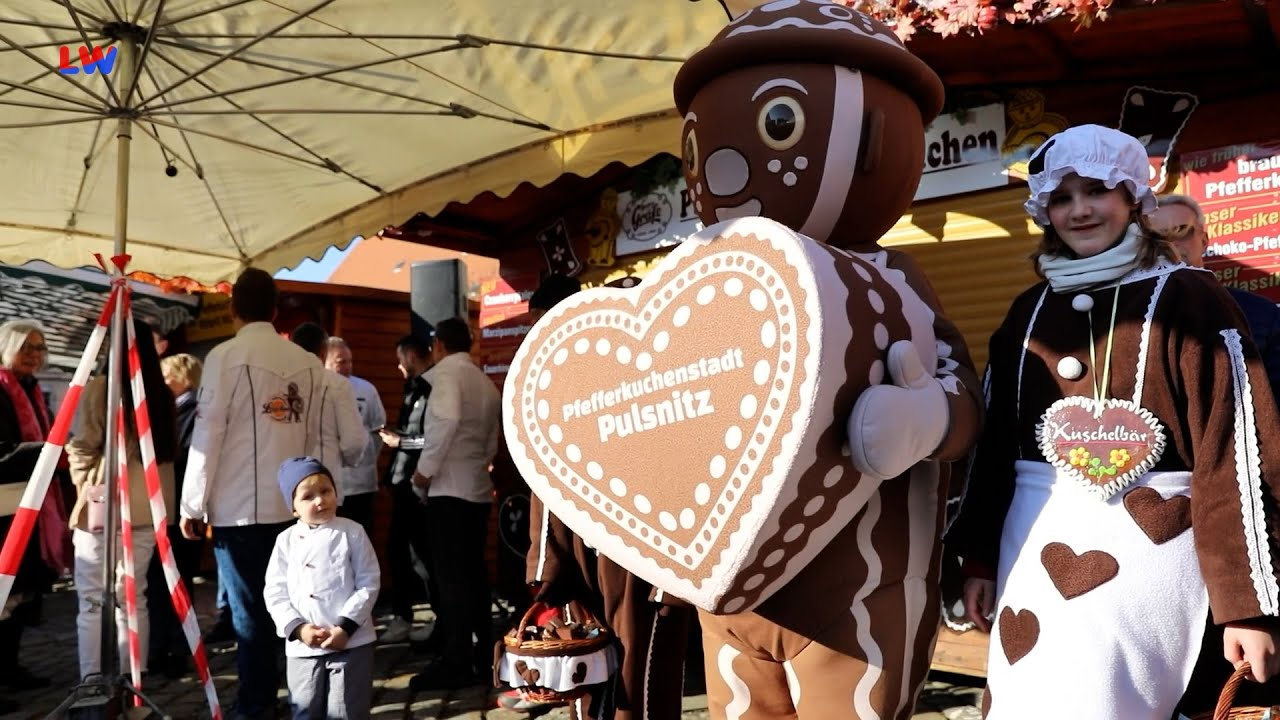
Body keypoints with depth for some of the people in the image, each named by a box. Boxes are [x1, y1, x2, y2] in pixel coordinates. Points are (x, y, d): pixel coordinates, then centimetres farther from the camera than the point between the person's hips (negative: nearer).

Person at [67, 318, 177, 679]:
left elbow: (84, 447, -6)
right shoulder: (163, 394, 6)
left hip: (101, 504, -5)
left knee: (92, 600, 3)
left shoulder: (98, 389, -9)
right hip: (147, 507, 5)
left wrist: (82, 479, 11)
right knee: (134, 597, 13)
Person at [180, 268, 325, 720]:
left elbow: (208, 436, -6)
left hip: (239, 508, -4)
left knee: (250, 612, 4)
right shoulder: (309, 363, 3)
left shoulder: (226, 357, -6)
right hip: (296, 505, 4)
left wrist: (193, 504, 2)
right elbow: (318, 438, 5)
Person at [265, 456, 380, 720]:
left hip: (352, 642, -2)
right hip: (302, 646, 3)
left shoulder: (352, 532, -5)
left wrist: (346, 626, -13)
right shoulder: (286, 540, 2)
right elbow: (275, 592, 2)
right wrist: (297, 628, -11)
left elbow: (368, 583, -7)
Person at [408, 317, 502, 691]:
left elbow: (446, 419, -25)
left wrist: (426, 469, -18)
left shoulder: (446, 371, -6)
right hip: (477, 487, 8)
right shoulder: (487, 383, 18)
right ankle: (484, 655, 18)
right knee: (473, 572, 13)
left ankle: (456, 663, -4)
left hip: (449, 487, -8)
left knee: (451, 576, -6)